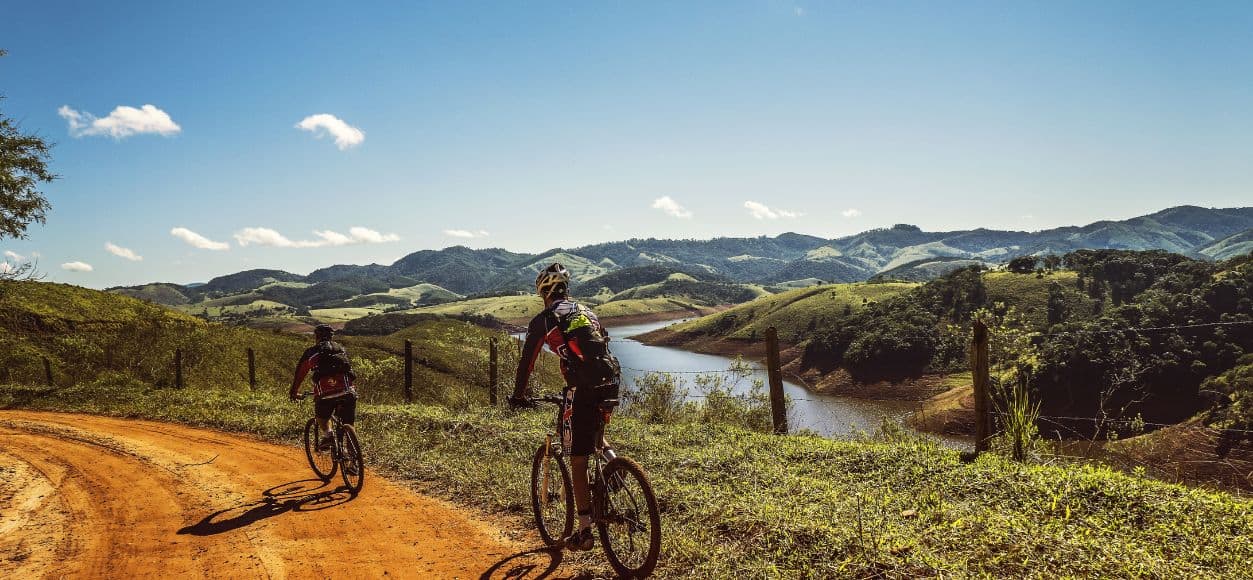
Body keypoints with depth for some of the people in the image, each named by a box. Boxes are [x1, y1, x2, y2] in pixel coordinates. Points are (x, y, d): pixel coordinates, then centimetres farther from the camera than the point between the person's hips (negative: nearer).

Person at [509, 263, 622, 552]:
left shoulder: (543, 320, 8)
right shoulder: (587, 312, 24)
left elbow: (526, 361, 11)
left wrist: (518, 395, 25)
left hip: (583, 388, -5)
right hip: (611, 382, 6)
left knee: (578, 463, 5)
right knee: (595, 431, 38)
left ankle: (584, 532, 8)